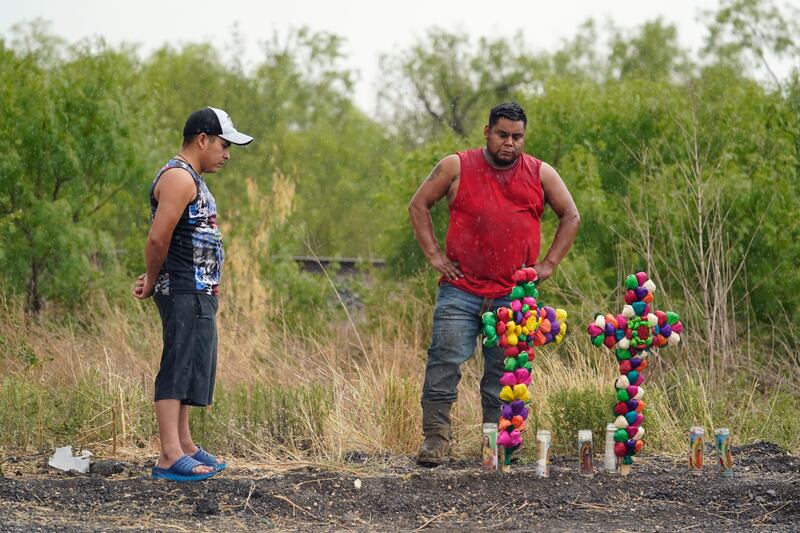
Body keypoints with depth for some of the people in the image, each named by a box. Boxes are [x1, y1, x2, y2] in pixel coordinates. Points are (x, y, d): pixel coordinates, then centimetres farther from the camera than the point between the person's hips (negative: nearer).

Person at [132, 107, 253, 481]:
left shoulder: (191, 179, 20)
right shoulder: (178, 178, -15)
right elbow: (158, 239, -22)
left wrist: (154, 279, 7)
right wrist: (152, 281, -7)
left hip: (197, 292, 11)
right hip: (184, 292, -11)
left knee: (190, 366, 16)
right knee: (180, 366, -13)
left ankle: (184, 444, 25)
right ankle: (170, 457, -18)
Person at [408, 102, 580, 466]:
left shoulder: (540, 175, 8)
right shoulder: (456, 167, 4)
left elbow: (571, 217, 17)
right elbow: (418, 205, 11)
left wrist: (548, 264, 8)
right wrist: (434, 255, 3)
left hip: (514, 296, 1)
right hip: (460, 291, -1)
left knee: (505, 372, 3)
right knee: (445, 360, -9)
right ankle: (435, 438, -4)